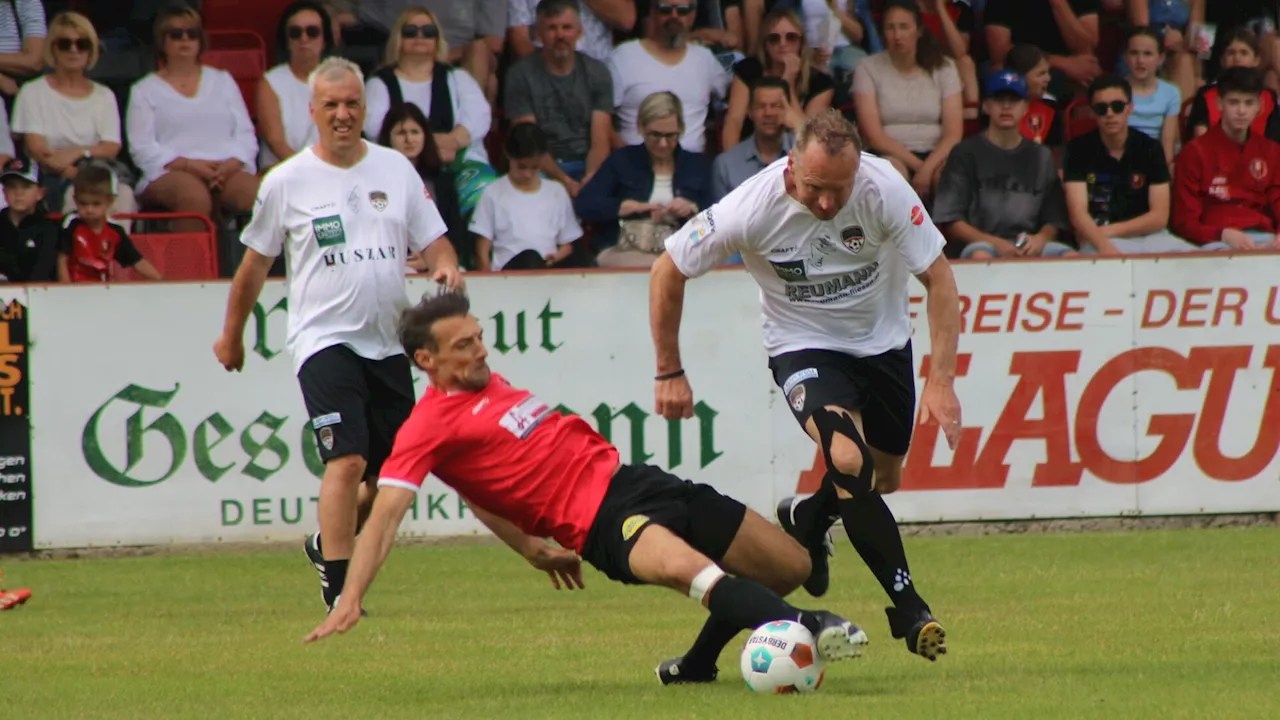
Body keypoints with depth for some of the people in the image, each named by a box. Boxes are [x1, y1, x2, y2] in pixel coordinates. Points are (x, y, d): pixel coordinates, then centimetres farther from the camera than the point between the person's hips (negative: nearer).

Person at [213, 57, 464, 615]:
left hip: (388, 341, 4)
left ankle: (328, 545, 35)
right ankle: (338, 590, -16)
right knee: (348, 459, -19)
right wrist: (231, 334, 17)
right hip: (324, 339, -4)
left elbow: (432, 241, 11)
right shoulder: (287, 182, -1)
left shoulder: (396, 169, 8)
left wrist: (447, 267, -12)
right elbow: (255, 262, 10)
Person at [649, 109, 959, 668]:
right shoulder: (753, 208, -28)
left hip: (884, 342, 3)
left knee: (882, 481, 14)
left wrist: (941, 380, -24)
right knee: (849, 461, -27)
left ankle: (806, 519, 47)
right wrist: (669, 371, -7)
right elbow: (667, 271, -13)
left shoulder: (884, 188, -26)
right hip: (804, 346, -3)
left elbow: (938, 277, -17)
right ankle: (908, 607, -17)